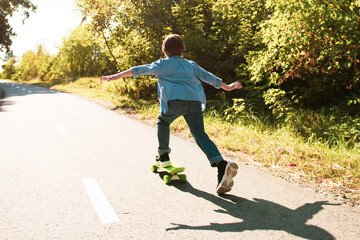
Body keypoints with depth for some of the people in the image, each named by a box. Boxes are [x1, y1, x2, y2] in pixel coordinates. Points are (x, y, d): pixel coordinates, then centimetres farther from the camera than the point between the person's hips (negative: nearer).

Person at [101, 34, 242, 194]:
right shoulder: (191, 65, 28)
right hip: (195, 102, 3)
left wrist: (117, 76, 17)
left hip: (175, 101, -3)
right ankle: (222, 165, -19)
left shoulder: (163, 64, 17)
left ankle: (163, 156, 29)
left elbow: (140, 70, 14)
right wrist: (227, 87, 46)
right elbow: (208, 77, 33)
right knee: (200, 135, -1)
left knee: (163, 122, 26)